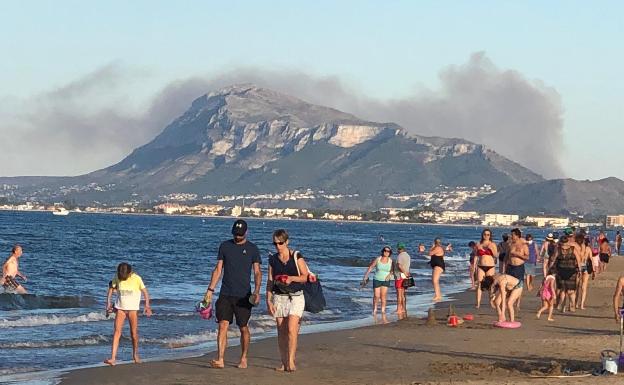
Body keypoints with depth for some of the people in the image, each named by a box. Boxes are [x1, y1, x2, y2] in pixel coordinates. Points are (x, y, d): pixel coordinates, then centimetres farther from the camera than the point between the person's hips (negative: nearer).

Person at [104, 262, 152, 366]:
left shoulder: (136, 278, -11)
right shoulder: (117, 278, -5)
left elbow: (145, 292, -1)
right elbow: (111, 290, 10)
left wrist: (147, 306, -6)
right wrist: (108, 304, 4)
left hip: (132, 309, -1)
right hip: (120, 308, 1)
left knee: (134, 333, 3)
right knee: (117, 331, -10)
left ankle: (135, 354, 26)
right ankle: (113, 358, -17)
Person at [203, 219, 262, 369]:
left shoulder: (252, 249, 2)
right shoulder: (225, 246, 8)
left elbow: (257, 272, 1)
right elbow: (218, 270, 10)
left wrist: (257, 291, -13)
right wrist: (210, 290, 2)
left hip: (243, 295, -1)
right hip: (225, 294, 1)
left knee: (243, 328, 5)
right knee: (223, 325, -10)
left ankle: (243, 358, 20)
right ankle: (220, 359, -16)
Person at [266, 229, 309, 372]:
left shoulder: (297, 257, -2)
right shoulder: (273, 259, 8)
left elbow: (305, 277, -2)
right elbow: (270, 281, 9)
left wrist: (291, 278, -19)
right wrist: (268, 301, 2)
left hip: (296, 297, -3)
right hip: (279, 297, 3)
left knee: (291, 329, -15)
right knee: (281, 332, 3)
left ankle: (291, 361, -12)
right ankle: (284, 363, 10)